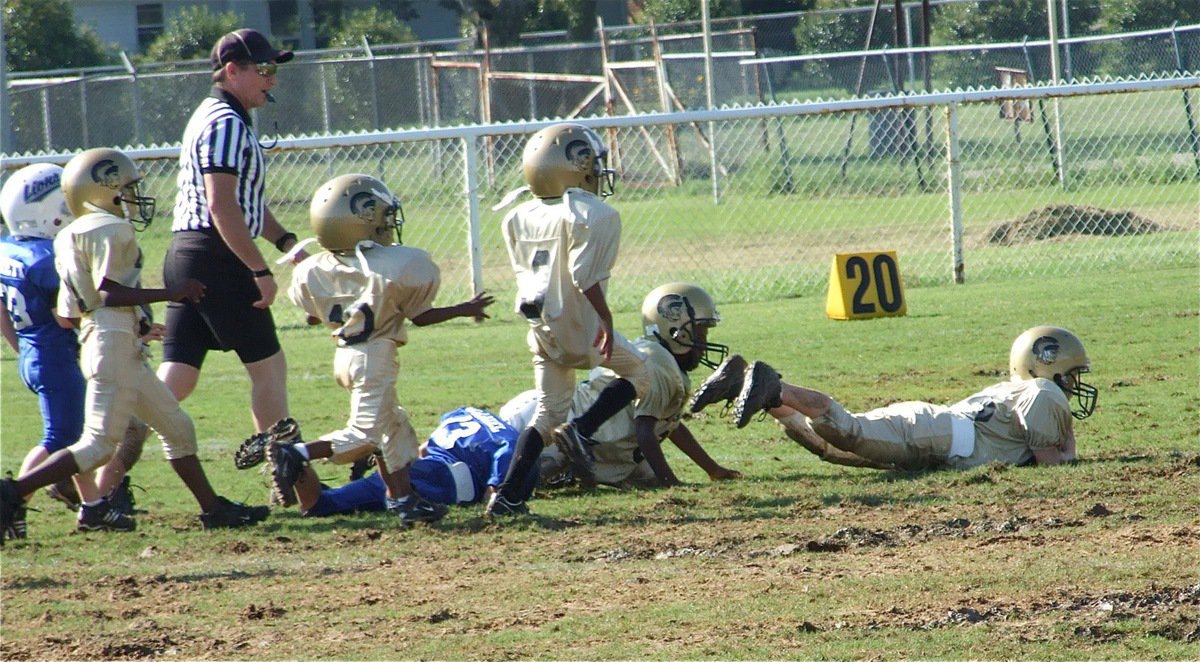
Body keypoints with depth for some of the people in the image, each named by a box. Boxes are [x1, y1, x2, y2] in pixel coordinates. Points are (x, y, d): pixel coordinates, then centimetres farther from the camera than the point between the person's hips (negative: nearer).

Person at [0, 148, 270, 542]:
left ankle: (212, 507, 19)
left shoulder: (70, 238, 17)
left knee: (176, 427, 15)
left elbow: (68, 314, 15)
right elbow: (109, 292, -20)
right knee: (99, 444, -12)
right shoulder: (109, 229, -10)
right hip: (114, 343, -10)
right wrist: (171, 293, -15)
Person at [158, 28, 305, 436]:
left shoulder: (214, 118, 20)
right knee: (268, 367, 1)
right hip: (216, 258, -10)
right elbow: (222, 207, -20)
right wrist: (260, 271, -19)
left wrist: (285, 242, 15)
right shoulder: (225, 124, -13)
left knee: (177, 378, 6)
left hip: (184, 253, 10)